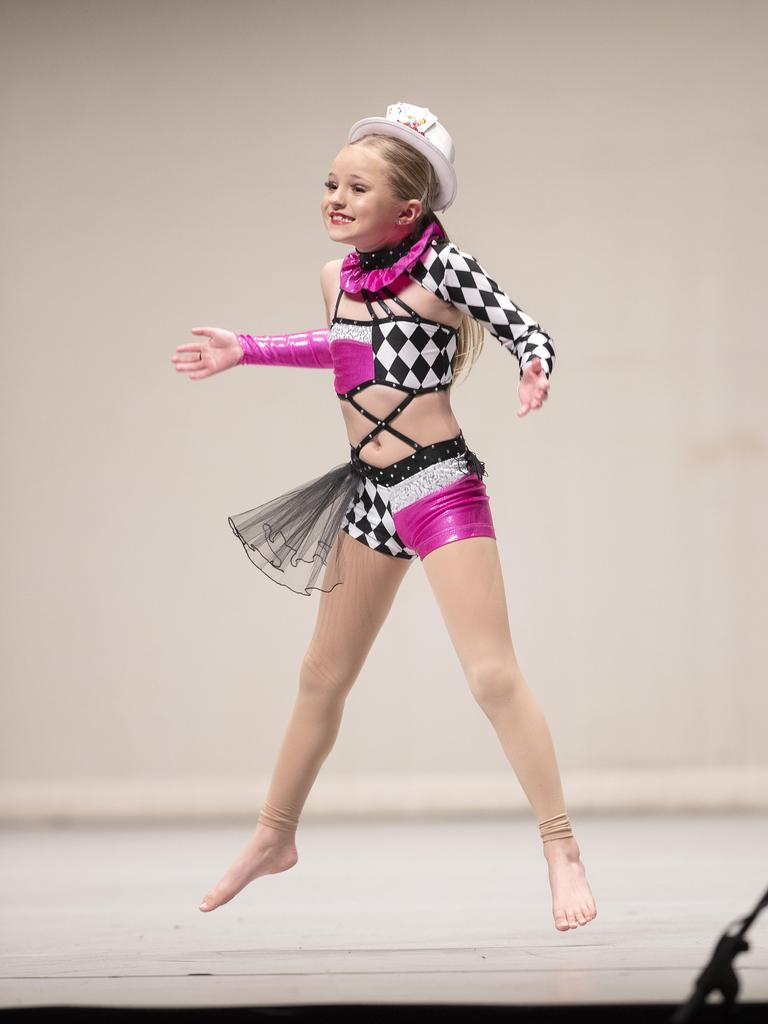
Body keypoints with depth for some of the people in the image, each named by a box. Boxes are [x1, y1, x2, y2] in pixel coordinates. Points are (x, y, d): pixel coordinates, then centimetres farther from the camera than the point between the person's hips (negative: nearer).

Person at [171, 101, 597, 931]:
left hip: (440, 487, -7)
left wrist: (534, 372, -35)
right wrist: (246, 351, 27)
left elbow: (528, 333, -13)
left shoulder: (440, 268, -12)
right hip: (370, 492, 7)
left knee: (492, 675, -14)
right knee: (323, 676, 18)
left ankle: (561, 849, -7)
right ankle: (273, 837, 33)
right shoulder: (339, 277, 7)